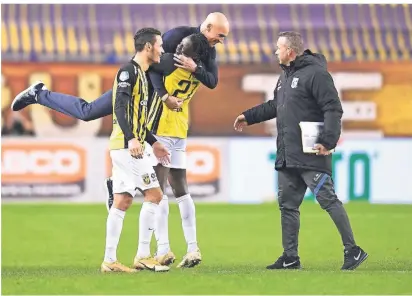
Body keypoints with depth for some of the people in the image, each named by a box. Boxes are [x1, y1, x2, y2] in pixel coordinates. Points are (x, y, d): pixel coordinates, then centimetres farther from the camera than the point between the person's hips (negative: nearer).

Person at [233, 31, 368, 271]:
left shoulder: (316, 73, -12)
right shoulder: (285, 76, 17)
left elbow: (333, 109, -18)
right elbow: (275, 106, 31)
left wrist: (329, 141, -26)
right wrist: (249, 117, 32)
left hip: (311, 155, -10)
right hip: (287, 157, 10)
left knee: (328, 200, -9)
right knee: (288, 204, 10)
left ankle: (353, 251, -4)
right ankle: (290, 258, 15)